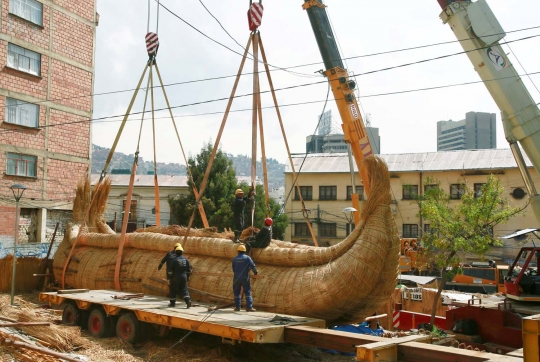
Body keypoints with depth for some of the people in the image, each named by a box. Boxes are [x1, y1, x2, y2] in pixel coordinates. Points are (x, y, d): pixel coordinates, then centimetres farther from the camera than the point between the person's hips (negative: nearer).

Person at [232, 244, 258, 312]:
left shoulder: (234, 259, 2)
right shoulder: (247, 258, -5)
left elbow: (233, 269, 7)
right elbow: (253, 266, -12)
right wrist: (255, 272, 4)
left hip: (236, 278, 2)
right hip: (245, 278, -2)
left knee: (236, 292, 12)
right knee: (247, 292, 4)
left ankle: (237, 307, 13)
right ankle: (249, 307, -1)